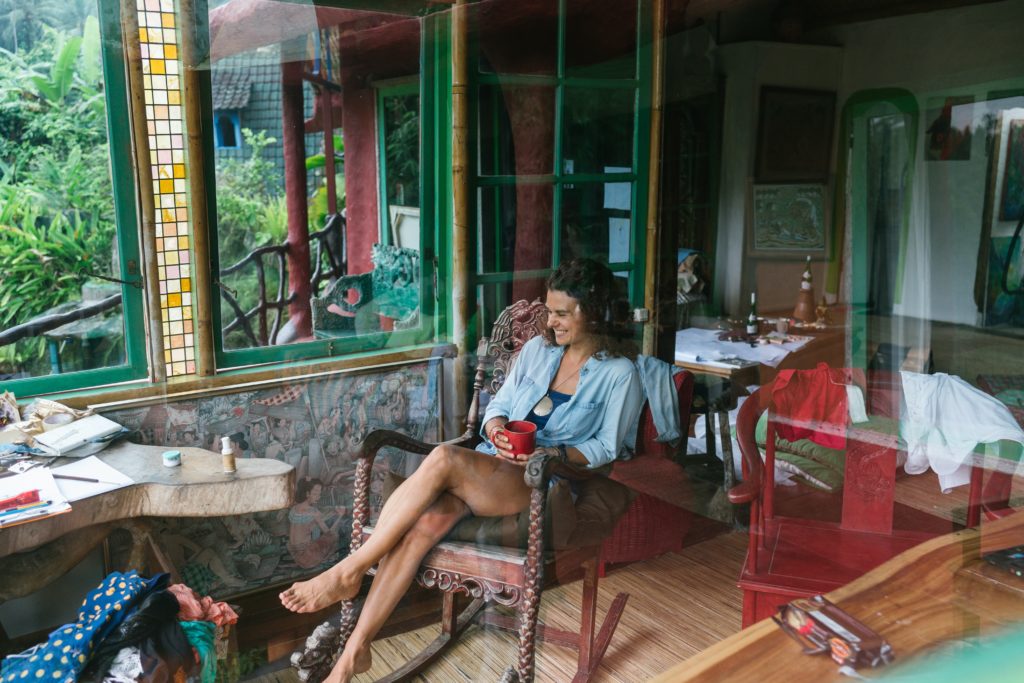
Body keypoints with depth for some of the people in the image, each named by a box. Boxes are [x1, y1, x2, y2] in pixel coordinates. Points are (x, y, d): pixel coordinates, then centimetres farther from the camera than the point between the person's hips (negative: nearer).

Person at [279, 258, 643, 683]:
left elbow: (606, 447, 1)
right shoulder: (537, 349, 14)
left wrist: (551, 453, -16)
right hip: (492, 464, 5)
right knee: (427, 521, -28)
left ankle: (348, 572, -23)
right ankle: (356, 649, -22)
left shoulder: (619, 373, 0)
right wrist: (497, 430, -7)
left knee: (443, 459, -33)